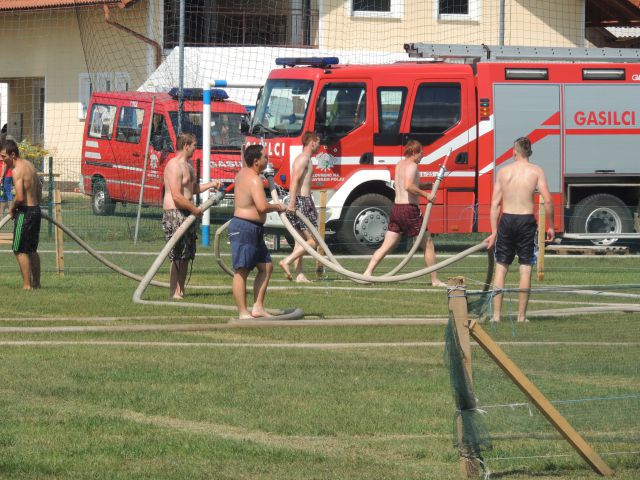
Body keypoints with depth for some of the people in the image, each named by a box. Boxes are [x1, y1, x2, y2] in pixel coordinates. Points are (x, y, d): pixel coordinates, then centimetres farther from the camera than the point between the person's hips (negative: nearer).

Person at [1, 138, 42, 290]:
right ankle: (36, 283, 23)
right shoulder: (29, 165, 12)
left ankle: (27, 284, -4)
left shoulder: (17, 170, -17)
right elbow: (39, 191, 19)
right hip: (36, 210, 9)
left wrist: (12, 208, -8)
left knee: (20, 250, -3)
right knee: (32, 250, 18)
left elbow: (19, 197, -25)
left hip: (25, 212, -9)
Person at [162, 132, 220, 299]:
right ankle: (173, 292, -9)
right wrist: (194, 209, -15)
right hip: (174, 212, -10)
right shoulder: (174, 166, -15)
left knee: (186, 255, 10)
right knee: (177, 255, -10)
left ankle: (181, 290, 14)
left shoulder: (188, 164, 17)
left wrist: (211, 184, 20)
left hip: (187, 213, 10)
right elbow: (176, 196, -21)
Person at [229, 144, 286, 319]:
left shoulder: (243, 172, 12)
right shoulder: (254, 179, -18)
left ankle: (258, 308, 13)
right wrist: (276, 207, -11)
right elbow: (262, 206, -27)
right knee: (241, 271, -8)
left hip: (254, 230, 11)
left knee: (266, 267, 13)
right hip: (245, 228, -11)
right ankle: (243, 313, -8)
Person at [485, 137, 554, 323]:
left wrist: (494, 232, 8)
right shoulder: (536, 171, -1)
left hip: (507, 219, 2)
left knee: (501, 267, 9)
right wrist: (550, 226, 1)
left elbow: (495, 204, 4)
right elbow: (547, 200, -9)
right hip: (527, 220, -2)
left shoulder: (504, 171, 5)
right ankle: (521, 316, 5)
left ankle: (496, 314, 6)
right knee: (525, 268, 5)